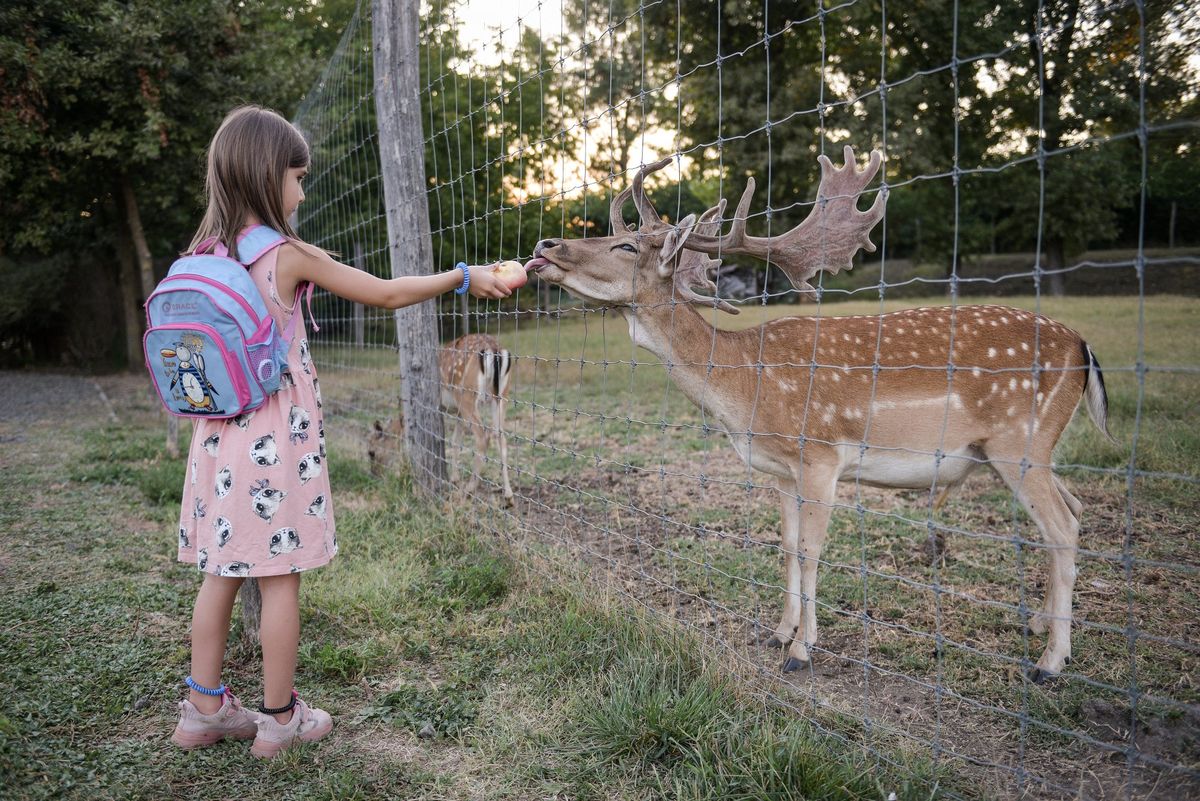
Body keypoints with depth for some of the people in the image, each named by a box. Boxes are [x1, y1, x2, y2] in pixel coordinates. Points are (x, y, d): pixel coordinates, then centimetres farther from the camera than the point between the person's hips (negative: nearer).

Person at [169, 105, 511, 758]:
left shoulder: (202, 255, 5)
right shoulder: (291, 256, -11)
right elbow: (387, 294, -5)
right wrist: (463, 277, 5)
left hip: (219, 436, 6)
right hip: (277, 438, -6)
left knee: (223, 572, 15)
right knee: (280, 578, 4)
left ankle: (204, 709, 25)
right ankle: (280, 719, 16)